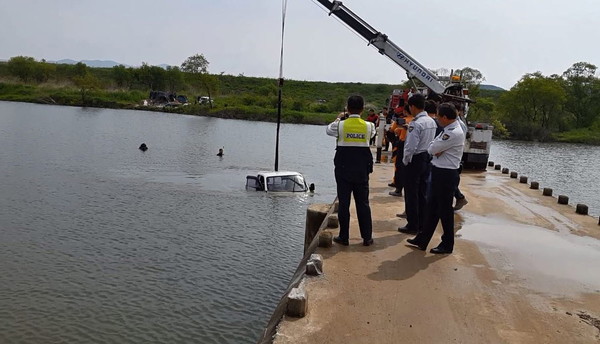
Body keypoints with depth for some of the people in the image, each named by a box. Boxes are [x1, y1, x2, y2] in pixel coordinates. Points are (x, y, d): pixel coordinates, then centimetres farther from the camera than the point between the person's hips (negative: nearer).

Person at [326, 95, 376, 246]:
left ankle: (344, 237, 11)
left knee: (344, 203, 5)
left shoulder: (341, 125, -9)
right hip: (362, 170, 2)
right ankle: (367, 237, 13)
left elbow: (329, 130, 11)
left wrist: (337, 120, 28)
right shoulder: (368, 126, -4)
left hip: (343, 169, -2)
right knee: (363, 203, 8)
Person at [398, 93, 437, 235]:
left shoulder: (415, 124, -20)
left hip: (415, 159, -8)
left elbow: (410, 146, -22)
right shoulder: (432, 122, 6)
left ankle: (412, 225, 8)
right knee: (422, 193, 15)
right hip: (427, 158, 8)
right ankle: (422, 224, 23)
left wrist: (405, 161, -9)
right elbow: (432, 142, 12)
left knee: (411, 194, 2)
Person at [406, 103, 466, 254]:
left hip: (446, 174, -10)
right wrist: (437, 150, -10)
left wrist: (435, 149, 1)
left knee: (445, 210, 3)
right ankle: (422, 240, 25)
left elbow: (432, 149, -19)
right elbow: (432, 148, 10)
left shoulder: (454, 133, -20)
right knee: (433, 208, 15)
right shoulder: (448, 130, 11)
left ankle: (447, 245, 18)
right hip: (439, 172, 10)